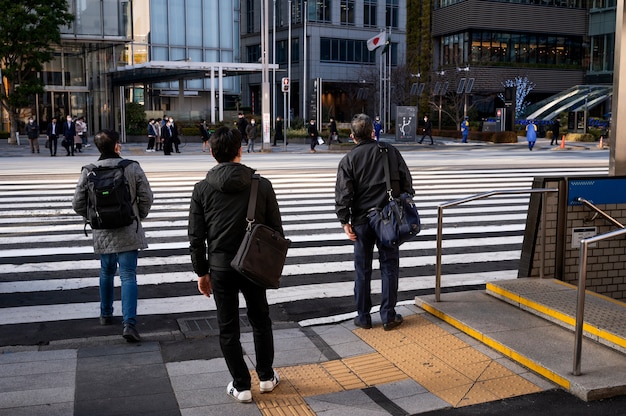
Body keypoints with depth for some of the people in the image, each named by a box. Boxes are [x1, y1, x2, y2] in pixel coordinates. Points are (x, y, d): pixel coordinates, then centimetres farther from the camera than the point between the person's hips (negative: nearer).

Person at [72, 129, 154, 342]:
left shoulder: (89, 171, -4)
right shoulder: (132, 167, -8)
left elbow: (78, 203, -1)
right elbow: (146, 197, -7)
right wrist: (139, 216, 10)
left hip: (102, 234, 3)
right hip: (128, 233, -3)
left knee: (106, 273, 22)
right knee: (128, 277, -1)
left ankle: (106, 314, 36)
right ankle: (129, 323, -12)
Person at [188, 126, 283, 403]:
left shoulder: (202, 189, -6)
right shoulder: (262, 185, -6)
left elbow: (196, 237, -4)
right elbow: (276, 230, -2)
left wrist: (202, 272, 6)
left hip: (221, 267, -1)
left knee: (228, 328, 12)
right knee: (260, 320, 20)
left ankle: (241, 386, 18)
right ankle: (266, 377, 31)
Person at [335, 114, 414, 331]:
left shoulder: (349, 160, -4)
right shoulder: (390, 151, 1)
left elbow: (343, 193, -9)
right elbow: (407, 182, 5)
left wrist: (345, 221, -3)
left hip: (362, 220, -1)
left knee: (363, 269, 9)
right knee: (389, 266, 9)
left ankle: (363, 316, 16)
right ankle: (388, 316, 13)